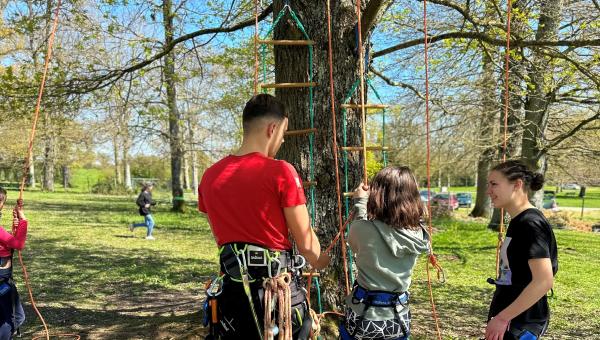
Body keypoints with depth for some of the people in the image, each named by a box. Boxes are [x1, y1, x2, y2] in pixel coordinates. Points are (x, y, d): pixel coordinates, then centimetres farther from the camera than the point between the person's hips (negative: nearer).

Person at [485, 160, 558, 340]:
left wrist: (502, 318, -22)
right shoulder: (518, 222, 9)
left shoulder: (530, 224, -19)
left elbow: (544, 281, -26)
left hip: (521, 324, -9)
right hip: (511, 319, 9)